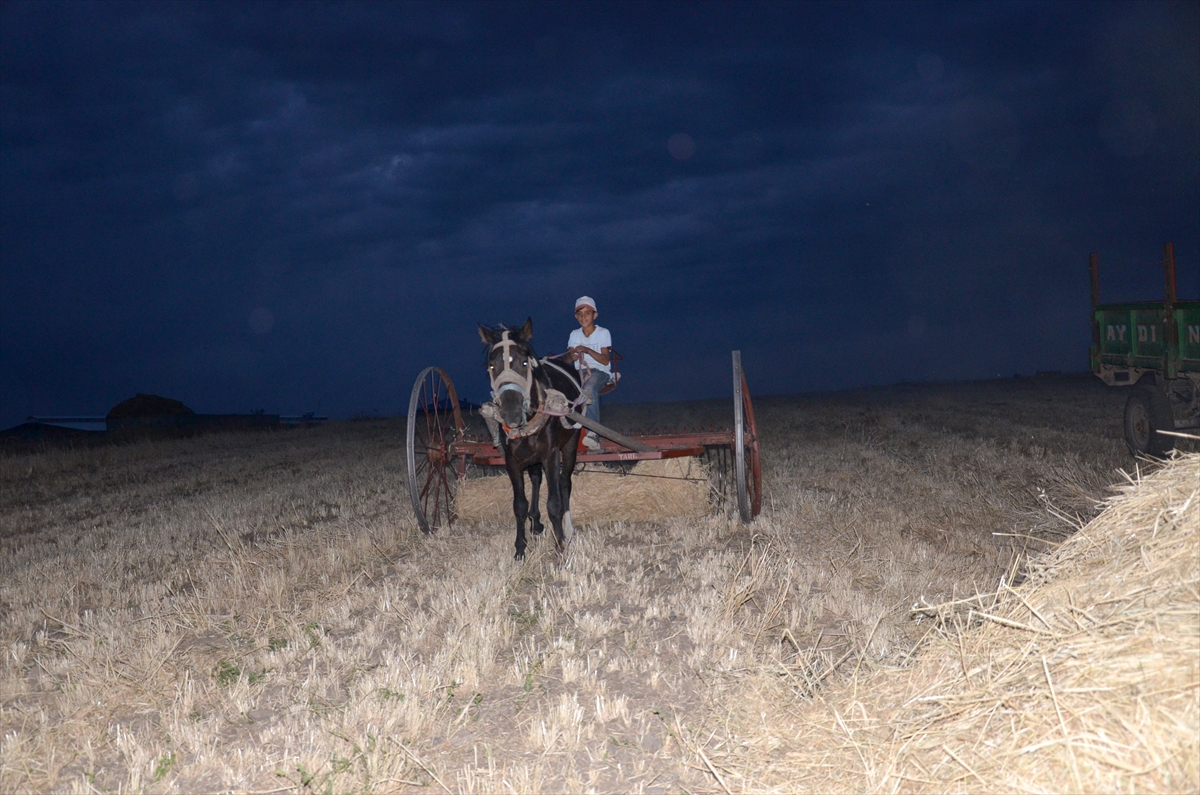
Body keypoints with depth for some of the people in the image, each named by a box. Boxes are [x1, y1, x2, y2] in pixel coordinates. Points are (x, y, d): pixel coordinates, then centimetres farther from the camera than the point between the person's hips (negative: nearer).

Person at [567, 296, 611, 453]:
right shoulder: (574, 335, 14)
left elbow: (605, 360, -7)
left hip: (600, 371, -4)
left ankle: (593, 433, -49)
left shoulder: (603, 333, 2)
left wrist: (588, 350, -22)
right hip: (580, 372, 4)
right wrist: (571, 356, -17)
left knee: (589, 388, -39)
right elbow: (567, 359, 8)